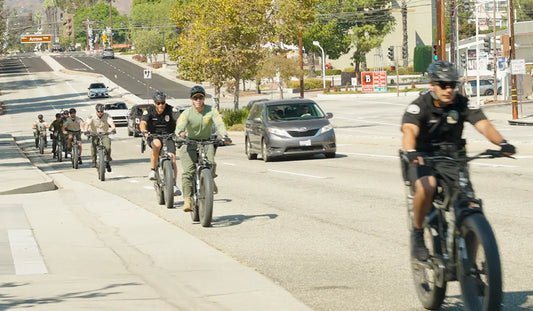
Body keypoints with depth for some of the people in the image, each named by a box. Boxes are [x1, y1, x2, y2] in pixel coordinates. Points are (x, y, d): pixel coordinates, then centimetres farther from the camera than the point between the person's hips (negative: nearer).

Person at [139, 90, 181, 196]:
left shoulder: (171, 110, -12)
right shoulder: (149, 111, -10)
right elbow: (142, 123, -24)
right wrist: (144, 132, -46)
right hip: (153, 136, -1)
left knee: (172, 158, -15)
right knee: (157, 144, -36)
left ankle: (174, 185, -3)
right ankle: (152, 170, -23)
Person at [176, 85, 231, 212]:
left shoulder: (211, 111, -6)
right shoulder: (187, 113, -9)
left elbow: (219, 124, -20)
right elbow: (180, 126, -24)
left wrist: (224, 136, -41)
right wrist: (180, 132, -50)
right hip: (190, 143, -1)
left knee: (210, 165, -26)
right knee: (188, 171, -17)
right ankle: (187, 199, -15)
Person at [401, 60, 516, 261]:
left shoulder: (461, 104, -6)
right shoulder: (420, 106, -15)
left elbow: (482, 124, -20)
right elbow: (409, 130, -33)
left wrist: (502, 143, -39)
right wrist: (410, 152, -55)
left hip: (452, 159, 3)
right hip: (423, 158, -3)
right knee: (426, 186, -36)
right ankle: (417, 234, -14)